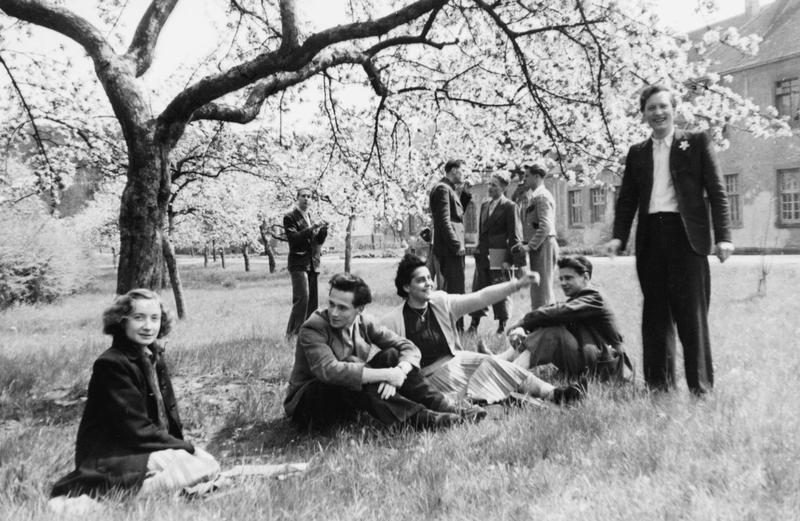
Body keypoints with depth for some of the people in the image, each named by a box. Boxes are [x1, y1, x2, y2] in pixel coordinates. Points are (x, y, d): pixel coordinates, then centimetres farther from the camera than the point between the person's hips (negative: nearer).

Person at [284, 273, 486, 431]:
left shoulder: (363, 323, -4)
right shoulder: (312, 329, -20)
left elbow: (409, 348, -8)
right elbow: (329, 370, -37)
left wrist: (397, 373, -30)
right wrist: (386, 375, -37)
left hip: (350, 398, 5)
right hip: (306, 405, -5)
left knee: (391, 356, -12)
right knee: (348, 376, -35)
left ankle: (445, 408, -18)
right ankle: (419, 418, -32)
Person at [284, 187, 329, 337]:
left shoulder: (311, 218, 19)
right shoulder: (290, 217, -1)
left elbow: (319, 241, 16)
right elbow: (293, 238, -15)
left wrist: (323, 230, -4)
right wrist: (311, 229, -24)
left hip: (312, 264, 7)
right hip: (299, 263, -7)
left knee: (313, 300, 6)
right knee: (302, 297, -17)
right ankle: (292, 333, -11)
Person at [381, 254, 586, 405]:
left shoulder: (442, 302, 1)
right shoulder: (391, 322, -10)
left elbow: (481, 297, -6)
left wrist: (518, 284, -15)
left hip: (455, 361, 4)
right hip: (430, 375, -4)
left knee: (490, 362, -20)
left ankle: (552, 393, -21)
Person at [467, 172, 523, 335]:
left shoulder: (509, 206, -6)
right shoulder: (485, 205, 15)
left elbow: (514, 235, -9)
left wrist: (509, 259, -13)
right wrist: (479, 251, 14)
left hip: (499, 256, -6)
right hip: (483, 256, 6)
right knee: (478, 289, 7)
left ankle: (502, 327, 12)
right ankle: (474, 325, 13)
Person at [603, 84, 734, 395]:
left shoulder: (696, 143, 7)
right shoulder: (637, 153, 16)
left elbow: (716, 192, 2)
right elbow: (626, 200, 12)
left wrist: (723, 236, -8)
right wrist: (618, 237, -2)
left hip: (686, 235, -3)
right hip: (650, 237, 3)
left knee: (692, 312, -4)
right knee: (655, 314, 6)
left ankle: (701, 386, 4)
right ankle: (659, 383, 14)